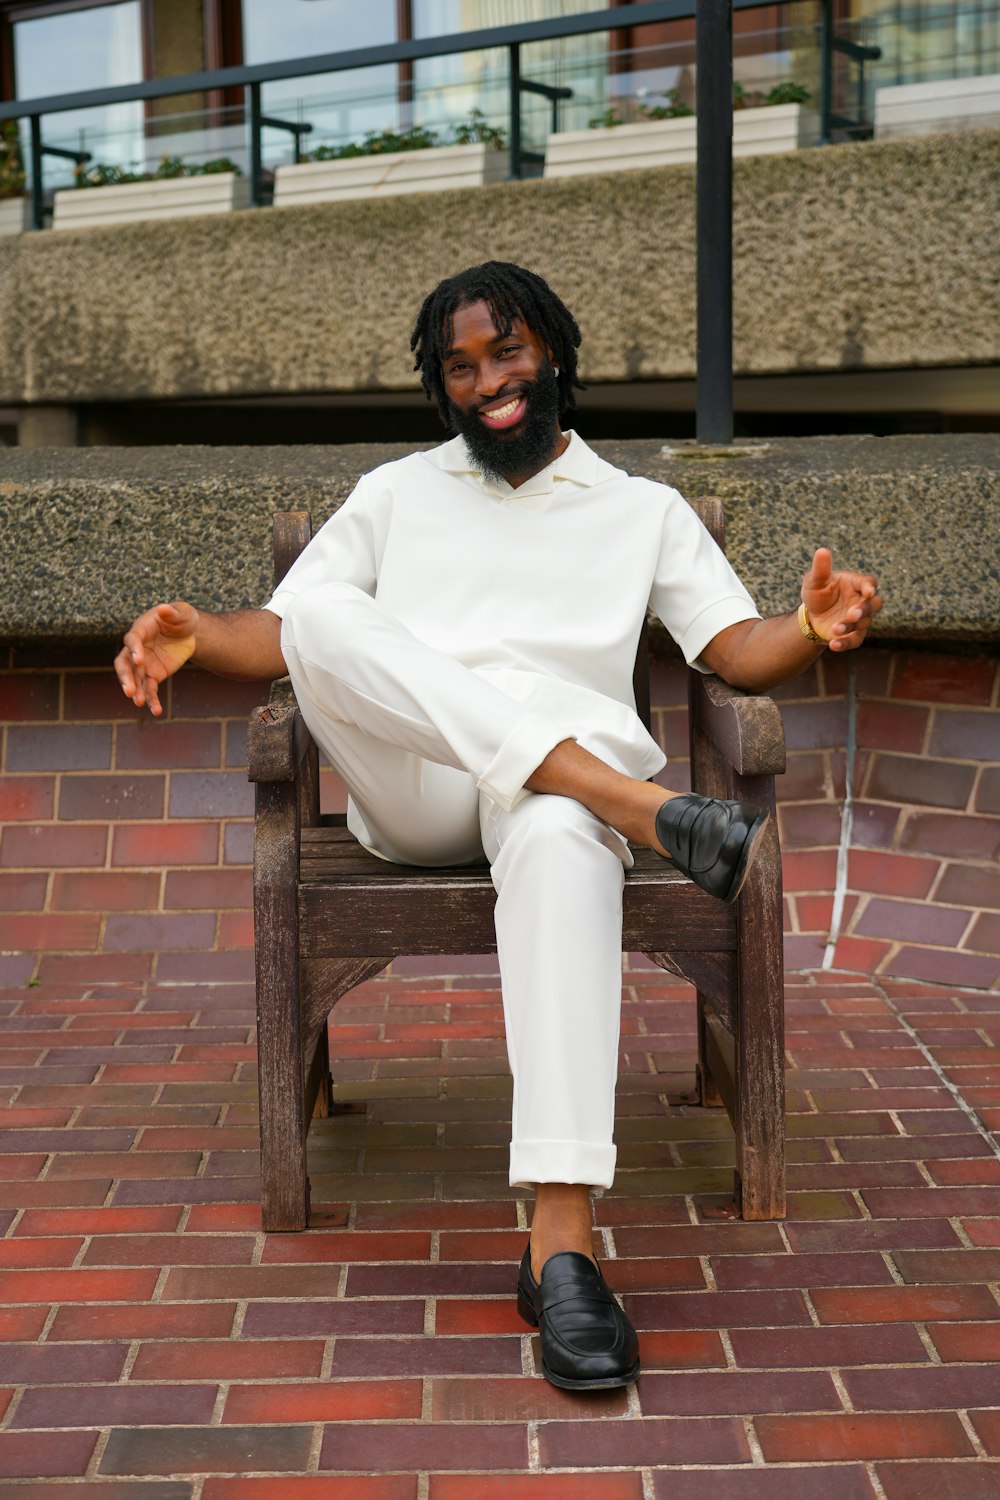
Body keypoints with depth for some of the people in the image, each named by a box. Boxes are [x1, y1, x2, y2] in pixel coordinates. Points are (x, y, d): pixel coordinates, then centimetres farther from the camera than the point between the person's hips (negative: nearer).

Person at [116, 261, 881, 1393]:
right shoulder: (395, 493, 25)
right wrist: (196, 635, -8)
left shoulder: (645, 509, 22)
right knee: (325, 609, -29)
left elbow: (738, 652, 9)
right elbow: (280, 633, 15)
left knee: (559, 839, -40)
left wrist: (814, 628, -15)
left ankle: (560, 1243, -48)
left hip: (567, 777, -1)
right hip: (410, 790, 2)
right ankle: (640, 805, -38)